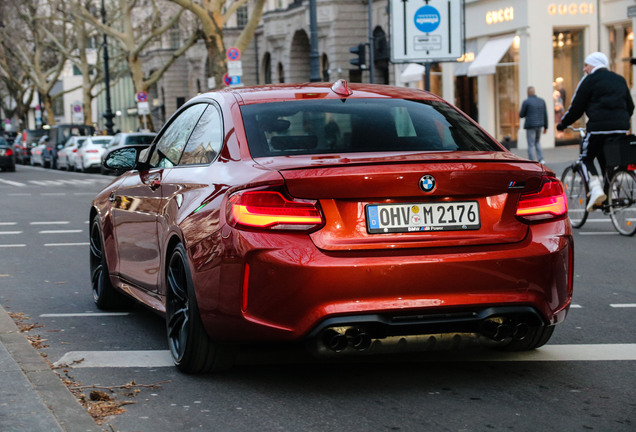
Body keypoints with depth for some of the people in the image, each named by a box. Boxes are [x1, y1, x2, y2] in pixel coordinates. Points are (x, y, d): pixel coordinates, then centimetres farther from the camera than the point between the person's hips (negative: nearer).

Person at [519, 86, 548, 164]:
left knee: (531, 145, 0)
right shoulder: (542, 101, 6)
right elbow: (545, 114, 7)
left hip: (530, 126, -5)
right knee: (537, 142, 21)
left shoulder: (526, 102, -10)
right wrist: (545, 127, 13)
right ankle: (541, 159, 10)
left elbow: (521, 115, -5)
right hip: (539, 125, 5)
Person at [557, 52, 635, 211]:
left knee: (587, 158, 8)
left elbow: (576, 107, 0)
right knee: (606, 159, 18)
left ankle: (596, 189, -14)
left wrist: (562, 124, 13)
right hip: (621, 127, 6)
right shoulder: (620, 80, 21)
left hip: (599, 126, -6)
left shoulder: (589, 80, 1)